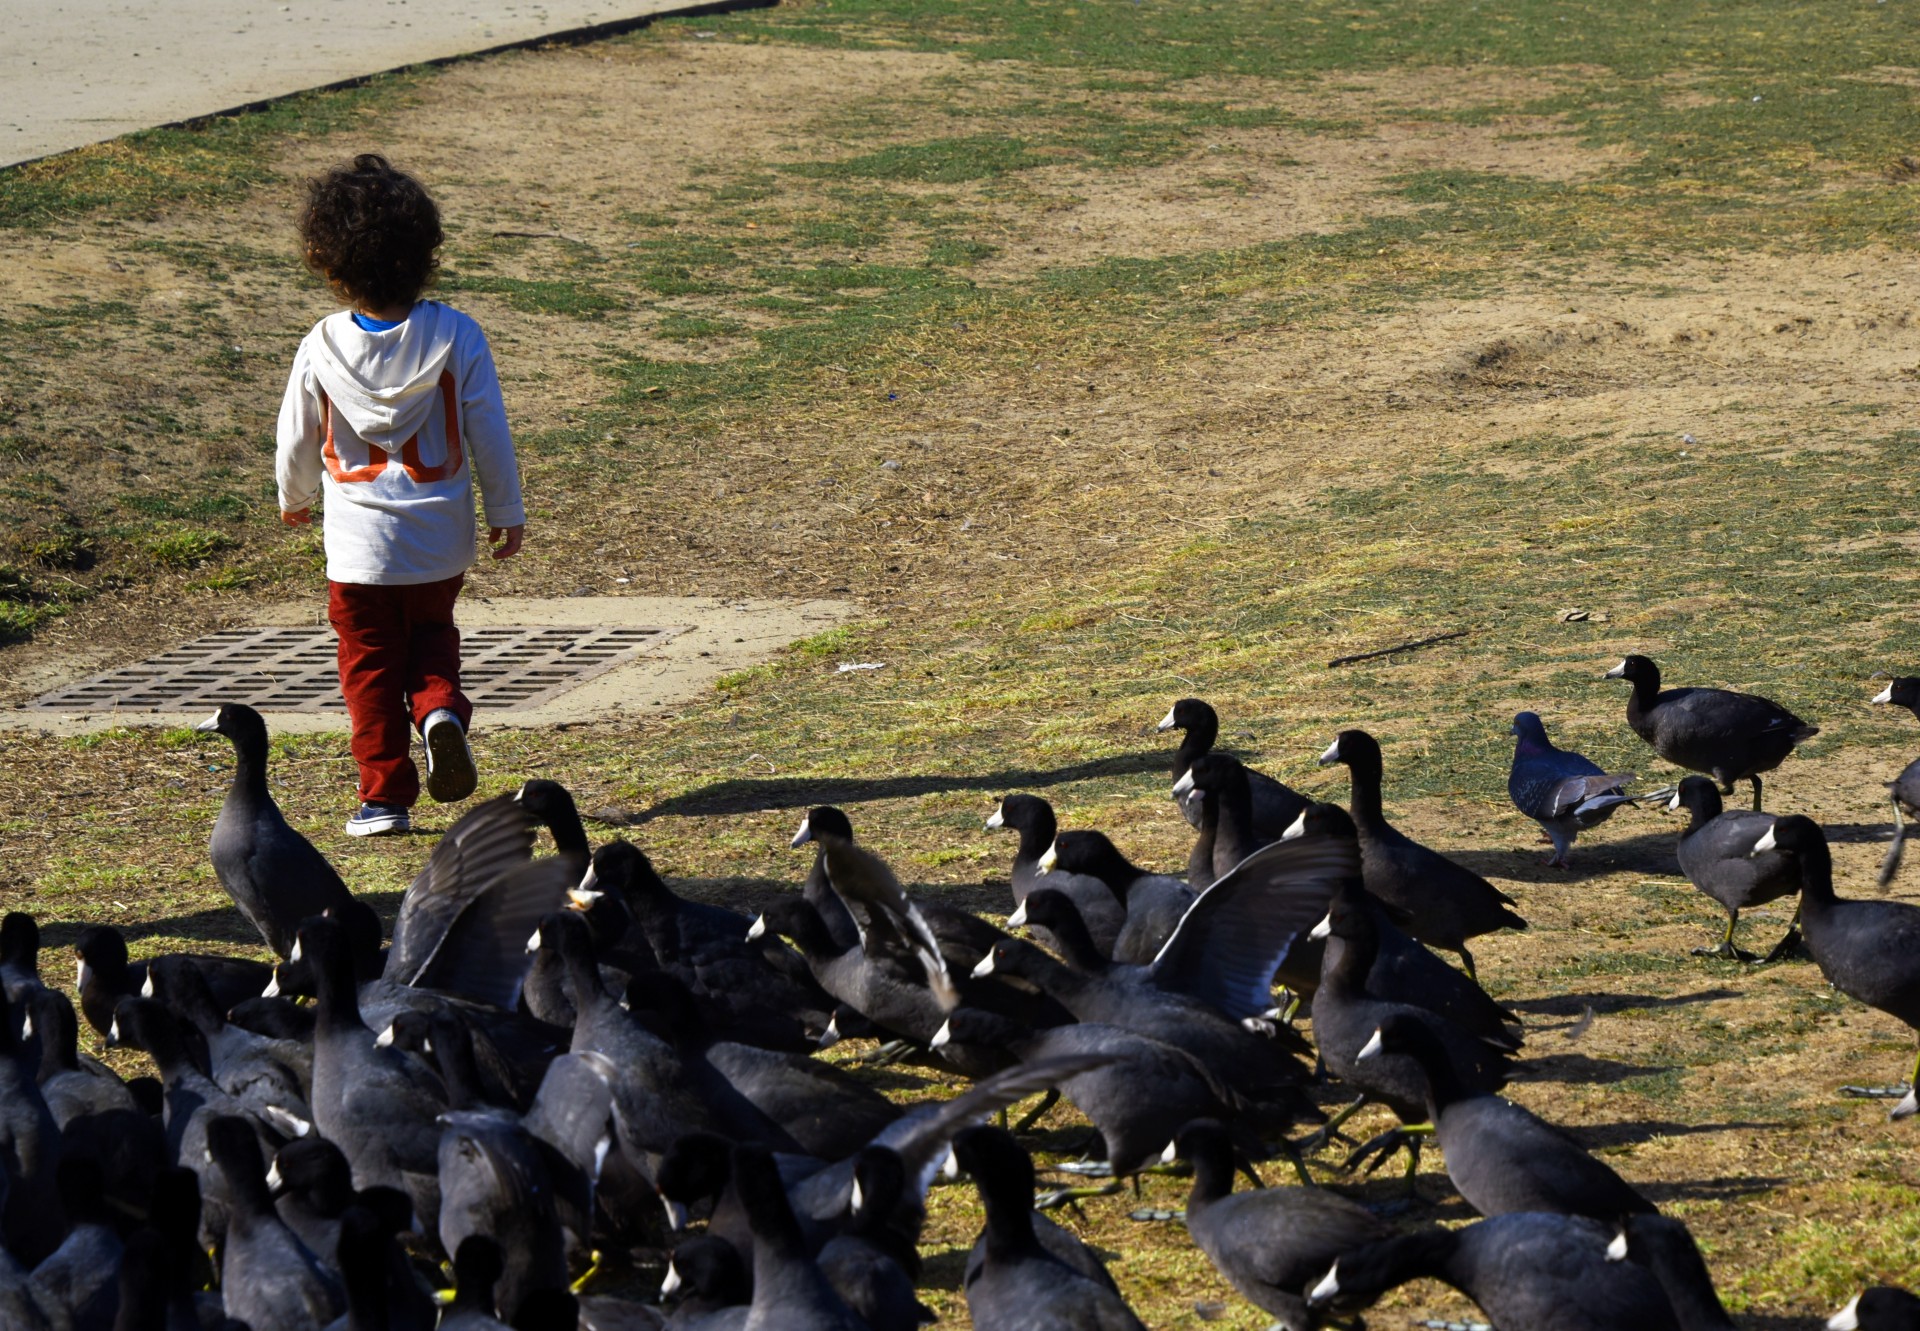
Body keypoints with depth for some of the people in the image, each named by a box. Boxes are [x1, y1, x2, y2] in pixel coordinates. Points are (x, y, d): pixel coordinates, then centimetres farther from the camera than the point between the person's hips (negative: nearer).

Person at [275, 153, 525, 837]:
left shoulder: (321, 349, -13)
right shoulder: (456, 337, -13)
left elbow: (296, 441, 0)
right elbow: (488, 433, -7)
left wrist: (294, 498, 21)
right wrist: (507, 512, 6)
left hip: (359, 544, -1)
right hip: (441, 540, 1)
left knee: (370, 667, 11)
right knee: (432, 633, 25)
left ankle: (386, 796, 10)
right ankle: (441, 708, -5)